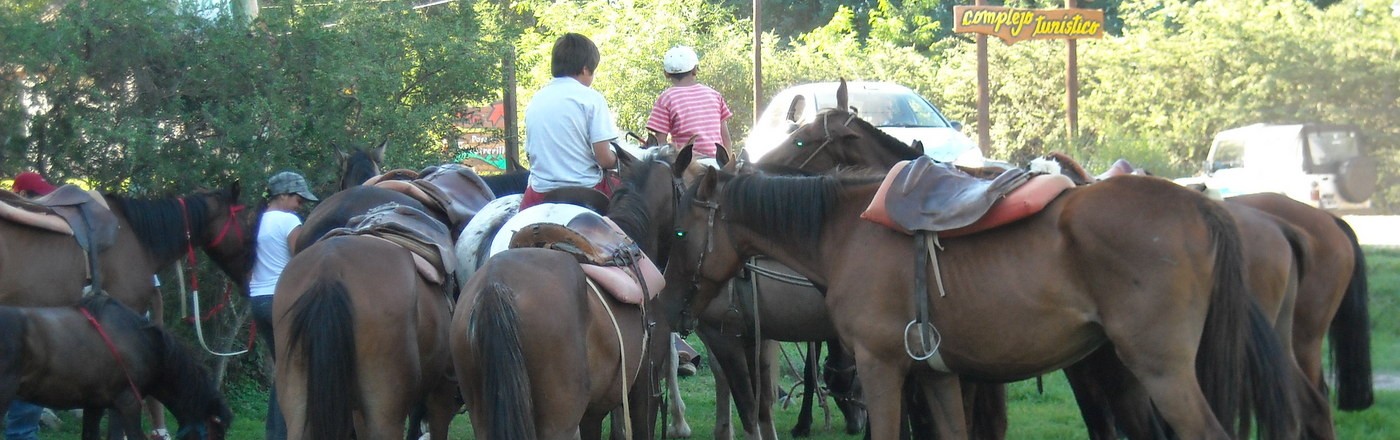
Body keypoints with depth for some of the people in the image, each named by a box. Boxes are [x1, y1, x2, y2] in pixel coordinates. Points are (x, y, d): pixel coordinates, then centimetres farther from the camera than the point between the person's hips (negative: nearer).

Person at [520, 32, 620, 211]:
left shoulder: (535, 101, 9)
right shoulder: (590, 98, -6)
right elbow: (605, 159, -11)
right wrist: (617, 158, 13)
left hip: (540, 193, 5)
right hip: (585, 189, -4)